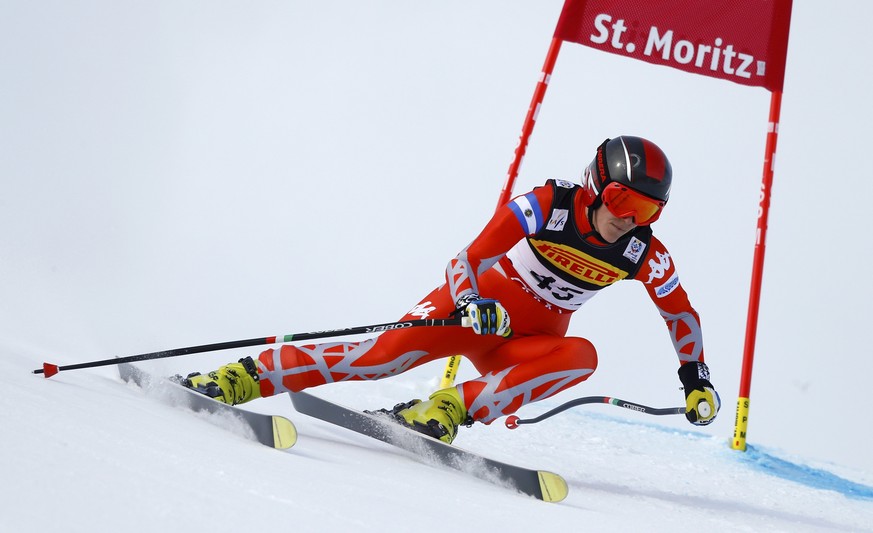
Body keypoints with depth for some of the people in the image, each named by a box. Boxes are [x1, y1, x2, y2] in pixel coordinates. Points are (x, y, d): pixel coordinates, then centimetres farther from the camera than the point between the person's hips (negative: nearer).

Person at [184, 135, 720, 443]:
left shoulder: (645, 254, -7)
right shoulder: (546, 205, -18)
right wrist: (474, 303, -40)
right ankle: (247, 378, -21)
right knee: (391, 351, -26)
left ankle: (445, 411, -38)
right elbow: (469, 259, -21)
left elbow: (681, 313, 9)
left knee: (581, 356, -31)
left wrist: (696, 378, 7)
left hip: (526, 347, 3)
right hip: (475, 307, -3)